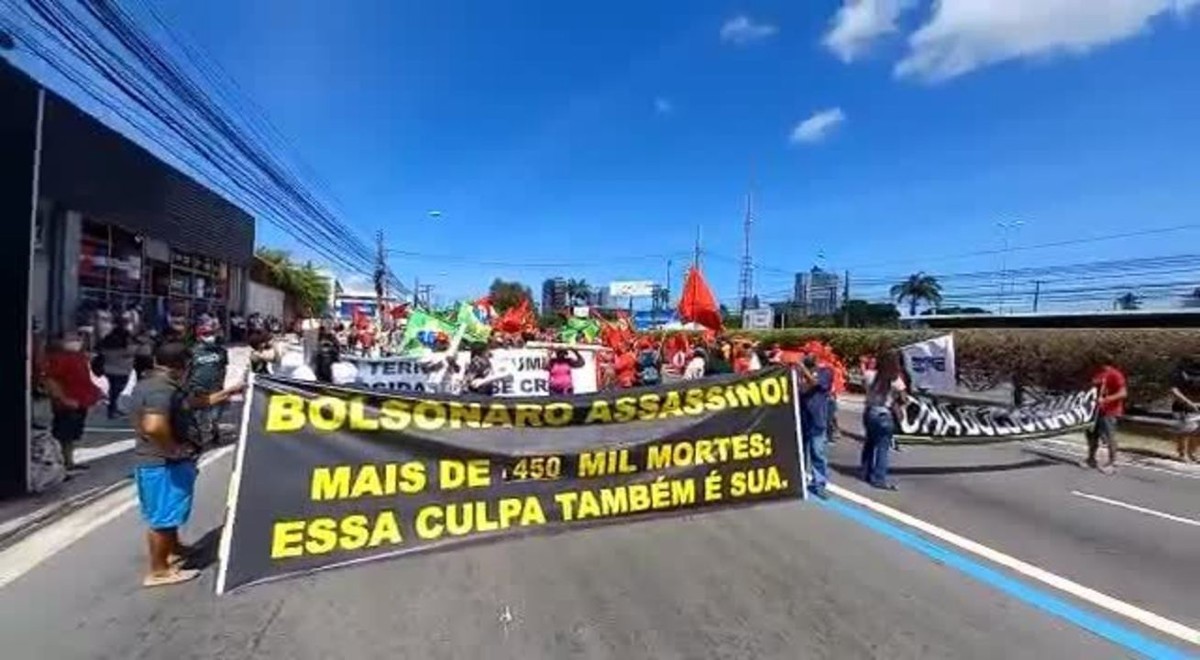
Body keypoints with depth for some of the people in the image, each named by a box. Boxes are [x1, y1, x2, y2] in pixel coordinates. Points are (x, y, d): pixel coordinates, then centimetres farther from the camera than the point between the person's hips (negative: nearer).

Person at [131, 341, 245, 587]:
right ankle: (158, 571, 17)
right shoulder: (162, 390, -25)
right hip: (164, 464, -10)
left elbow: (196, 401, 18)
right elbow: (154, 427, -41)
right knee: (163, 517, 4)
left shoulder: (150, 383, 10)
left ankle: (174, 550, 43)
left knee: (166, 513, 25)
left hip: (152, 461, 10)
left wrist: (229, 391, 19)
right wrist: (174, 449, -26)